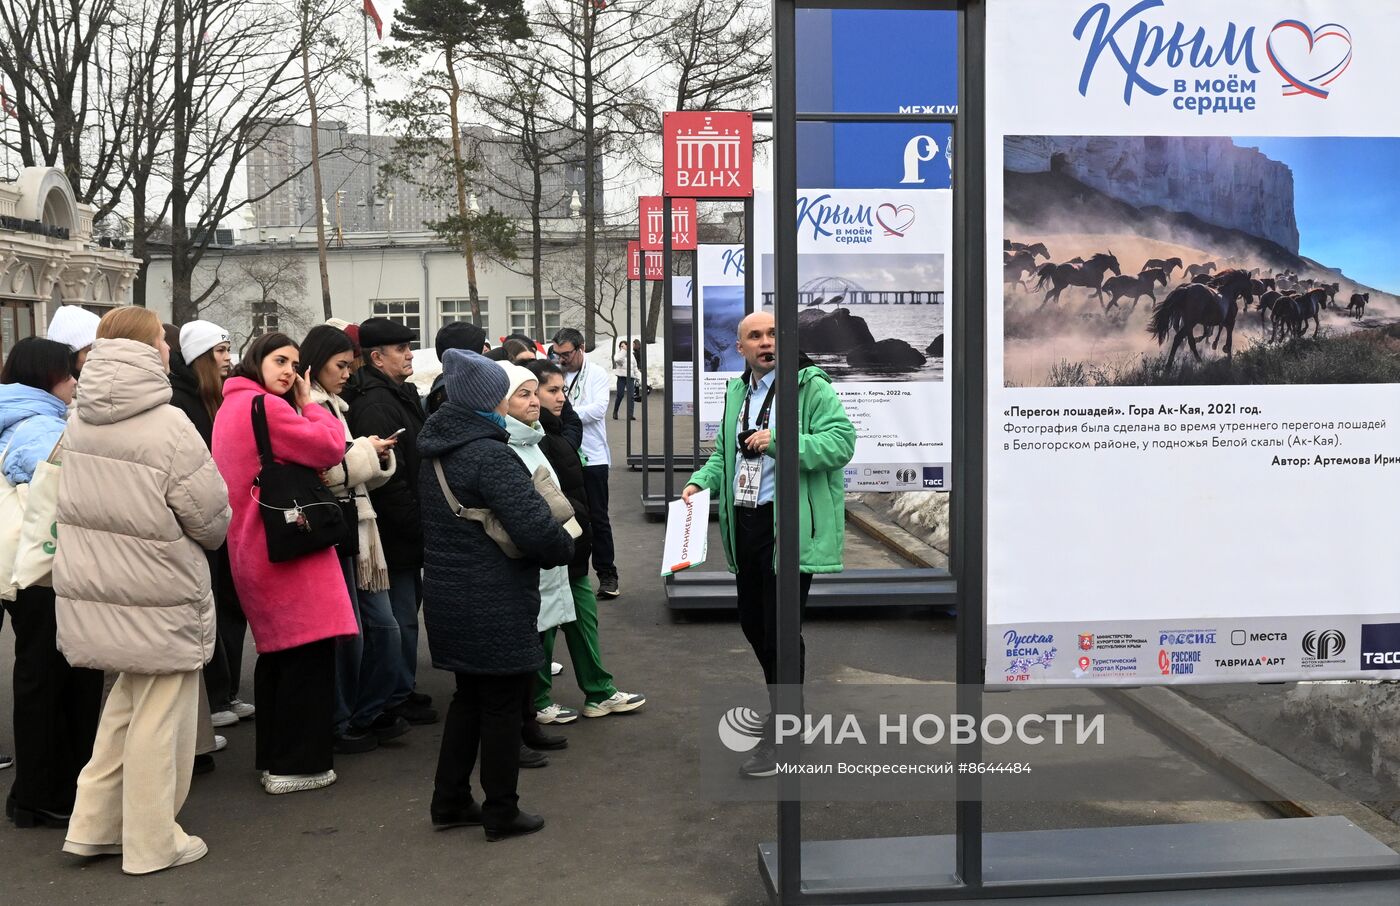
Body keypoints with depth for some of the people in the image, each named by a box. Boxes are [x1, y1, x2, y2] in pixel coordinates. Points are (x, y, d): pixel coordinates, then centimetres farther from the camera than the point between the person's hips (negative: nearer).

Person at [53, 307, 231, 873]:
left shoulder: (79, 422, 3)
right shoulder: (167, 426, -19)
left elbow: (78, 503, 13)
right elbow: (212, 517, -13)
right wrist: (191, 540, 8)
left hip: (91, 593, 7)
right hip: (156, 602, -7)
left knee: (125, 705, 22)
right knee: (158, 720, 7)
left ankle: (94, 825, 27)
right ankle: (152, 844, 19)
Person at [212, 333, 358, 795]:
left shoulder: (231, 406, 16)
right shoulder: (266, 406, -16)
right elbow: (331, 447, -16)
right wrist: (309, 404, -3)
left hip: (253, 547, 10)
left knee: (278, 652, 18)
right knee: (309, 651, -3)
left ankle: (272, 758, 25)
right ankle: (297, 764, 2)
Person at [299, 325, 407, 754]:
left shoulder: (333, 406, 18)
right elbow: (316, 472, -21)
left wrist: (377, 456, 2)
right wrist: (363, 451, -11)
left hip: (356, 528, 9)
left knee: (383, 625, 12)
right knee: (347, 633, -1)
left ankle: (368, 712, 25)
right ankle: (339, 724, 14)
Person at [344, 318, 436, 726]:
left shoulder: (401, 395, 14)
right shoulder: (376, 403, -18)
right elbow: (387, 478, -24)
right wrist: (418, 525, -18)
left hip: (406, 531, 10)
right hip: (395, 533, -10)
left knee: (407, 607, 17)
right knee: (401, 613, 0)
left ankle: (402, 689, 29)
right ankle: (398, 698, 12)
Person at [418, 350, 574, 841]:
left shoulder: (434, 454, 8)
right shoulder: (489, 455, -20)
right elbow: (536, 528, -27)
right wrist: (565, 547, -6)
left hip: (447, 597, 9)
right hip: (494, 606, -9)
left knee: (469, 696, 21)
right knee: (502, 704, 5)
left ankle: (449, 801, 29)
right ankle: (501, 812, 17)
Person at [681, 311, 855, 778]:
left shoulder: (811, 386, -9)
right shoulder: (736, 393, 15)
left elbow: (842, 441, -19)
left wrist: (777, 441, -23)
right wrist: (701, 481, 6)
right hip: (744, 524, 8)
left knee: (780, 630, -3)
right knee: (752, 622, 17)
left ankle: (781, 734, 12)